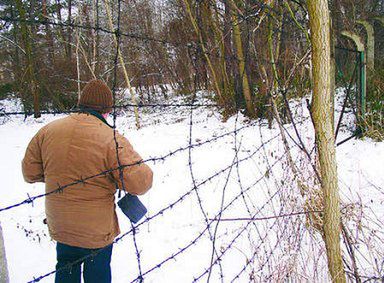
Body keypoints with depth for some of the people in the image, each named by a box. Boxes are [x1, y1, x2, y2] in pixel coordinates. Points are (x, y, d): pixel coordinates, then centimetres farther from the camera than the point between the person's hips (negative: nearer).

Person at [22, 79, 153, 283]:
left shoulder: (48, 131, -7)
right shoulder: (111, 140, -23)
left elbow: (30, 173, 2)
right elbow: (140, 183, -25)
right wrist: (145, 172, -2)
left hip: (59, 226, 4)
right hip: (98, 229, -4)